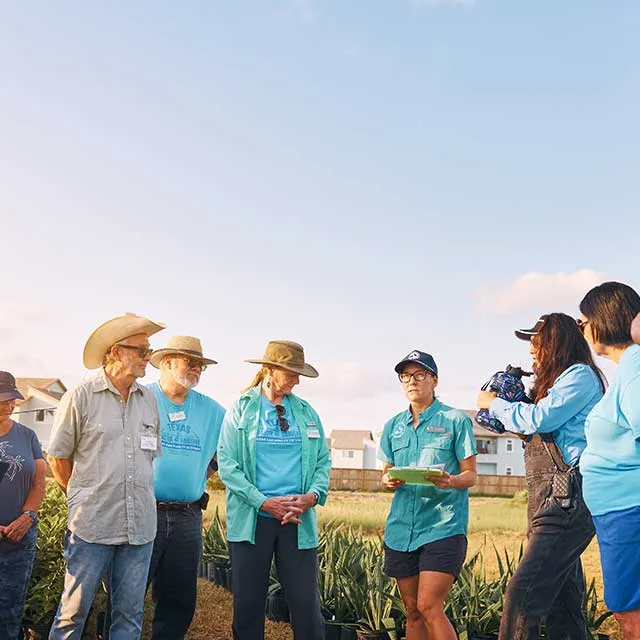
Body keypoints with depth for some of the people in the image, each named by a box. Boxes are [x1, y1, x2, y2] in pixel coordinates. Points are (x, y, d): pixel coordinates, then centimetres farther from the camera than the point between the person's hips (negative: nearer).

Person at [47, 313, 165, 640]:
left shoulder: (149, 400, 10)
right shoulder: (80, 397, -5)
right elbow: (58, 457, 2)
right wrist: (84, 498, 8)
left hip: (140, 525, 4)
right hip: (92, 525, -4)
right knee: (73, 612, 4)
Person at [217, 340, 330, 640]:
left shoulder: (307, 412, 10)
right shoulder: (241, 409, 2)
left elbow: (323, 461, 10)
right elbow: (227, 463, -5)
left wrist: (313, 495, -10)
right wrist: (264, 502, -15)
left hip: (298, 521, 2)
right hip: (251, 519, -2)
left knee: (306, 603, -1)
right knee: (248, 604, 6)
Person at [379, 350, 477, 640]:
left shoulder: (456, 420, -1)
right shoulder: (393, 425, 12)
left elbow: (470, 475, -1)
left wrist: (450, 481, -23)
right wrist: (388, 481, -7)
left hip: (443, 525, -5)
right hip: (401, 526, 5)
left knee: (429, 607, -13)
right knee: (412, 611, 10)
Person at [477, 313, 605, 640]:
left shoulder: (580, 374, -3)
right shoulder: (560, 381, 25)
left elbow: (539, 418, -14)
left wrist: (494, 404, 0)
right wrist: (513, 426, 13)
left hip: (568, 500, -10)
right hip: (556, 502, 10)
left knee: (523, 596, -17)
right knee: (561, 604, 9)